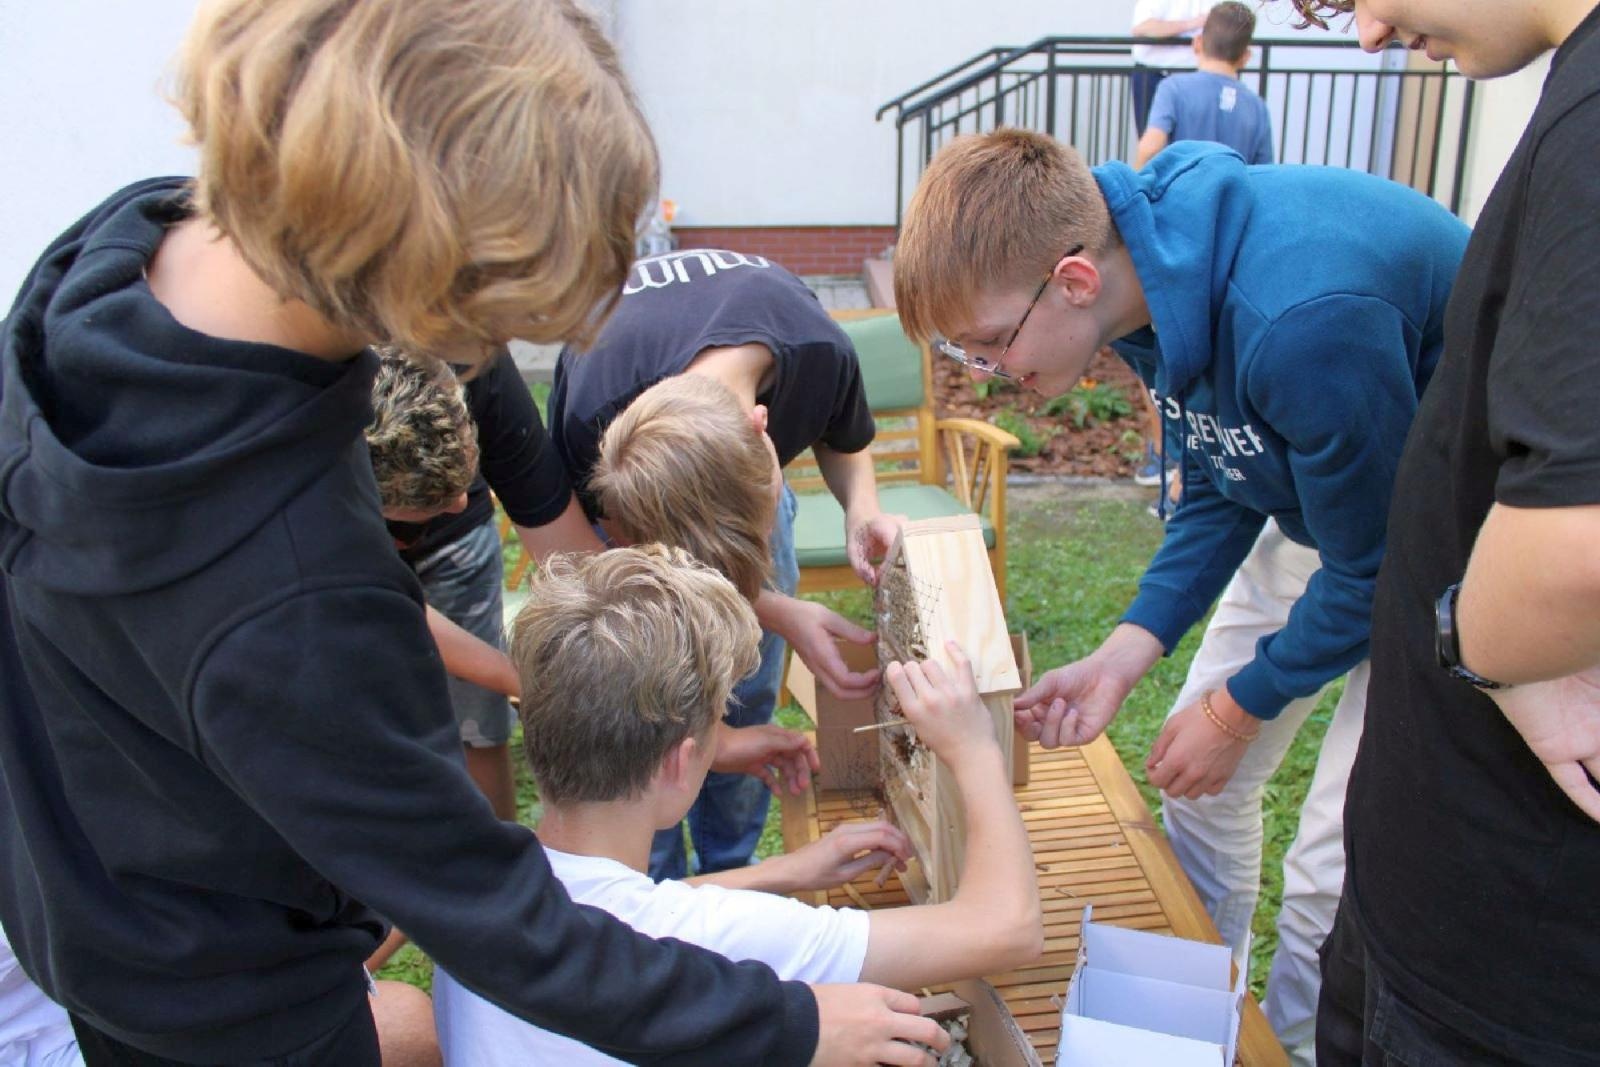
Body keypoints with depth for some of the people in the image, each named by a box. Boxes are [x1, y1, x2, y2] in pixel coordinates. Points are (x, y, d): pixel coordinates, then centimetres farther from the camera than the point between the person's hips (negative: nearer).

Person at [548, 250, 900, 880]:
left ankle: (732, 878, 25)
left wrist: (862, 511, -32)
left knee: (748, 702, 4)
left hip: (738, 464, 3)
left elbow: (844, 441, -9)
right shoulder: (587, 419, -42)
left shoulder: (820, 351, -36)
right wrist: (781, 615, -32)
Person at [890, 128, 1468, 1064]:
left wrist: (1237, 707, -10)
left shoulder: (1301, 322, -38)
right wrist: (1124, 657, -8)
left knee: (1334, 872, -7)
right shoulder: (1154, 284, -11)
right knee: (1200, 780, 11)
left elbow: (1373, 571, -24)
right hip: (1313, 495, 7)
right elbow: (1219, 490, 1)